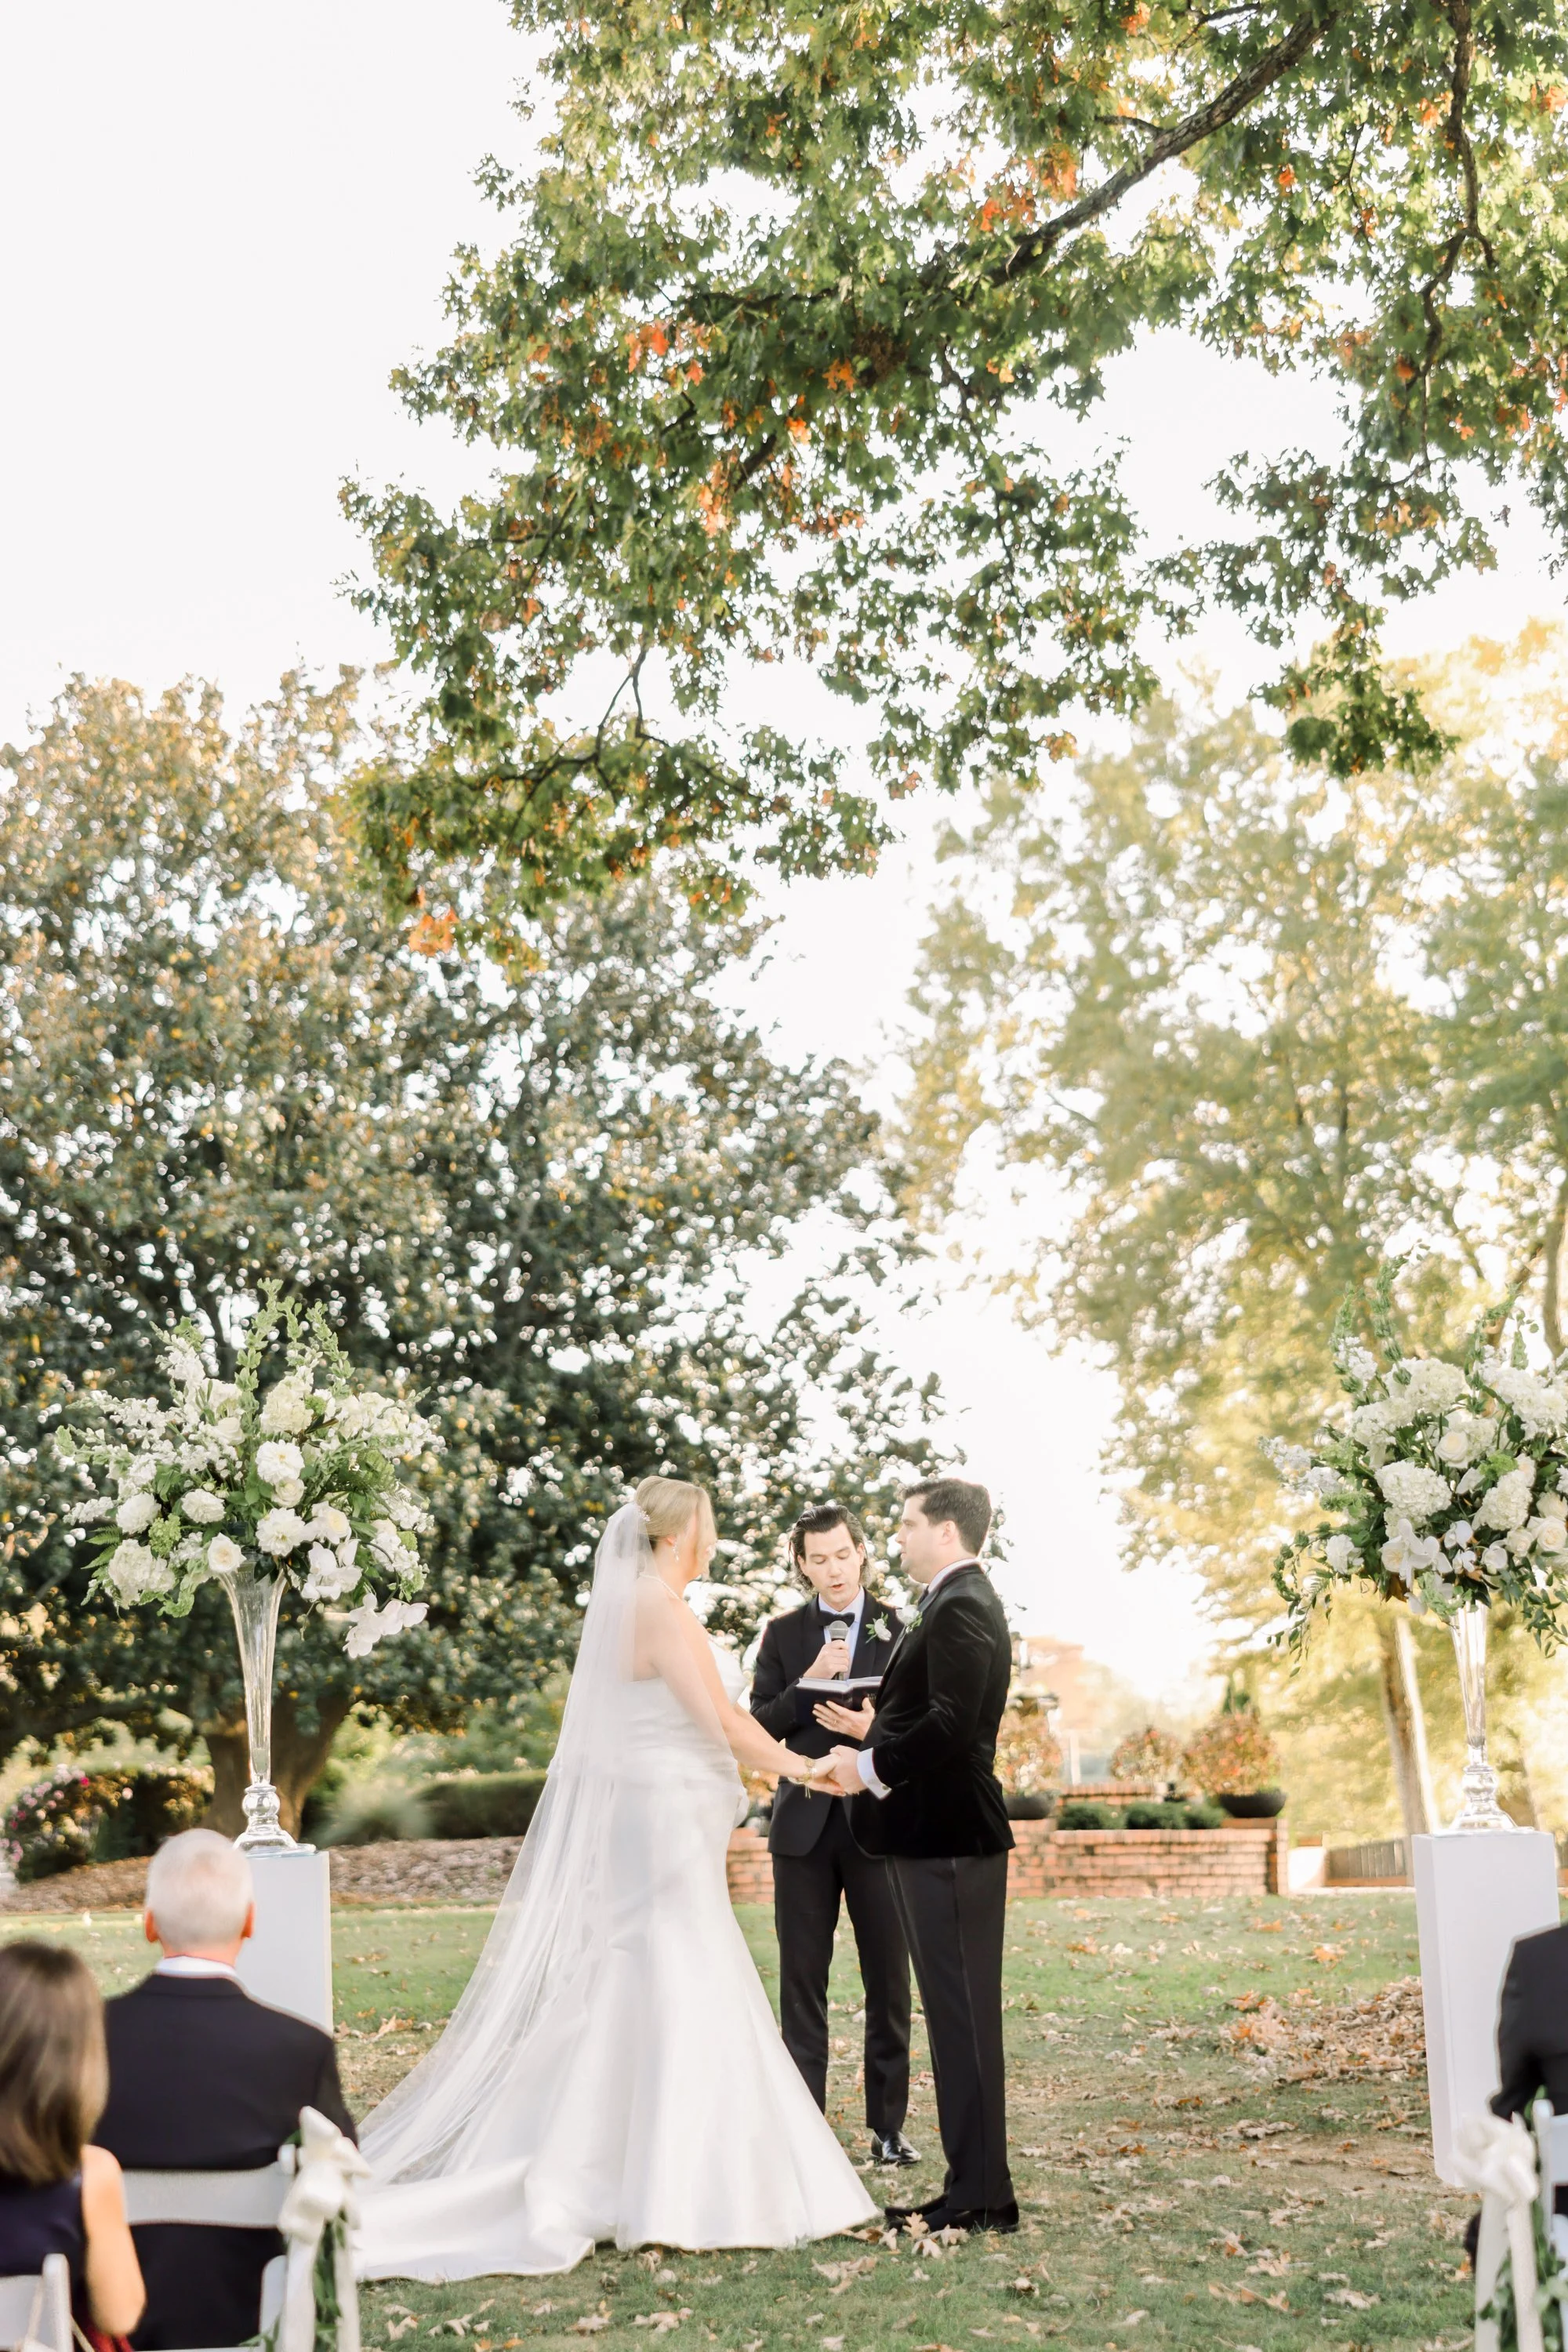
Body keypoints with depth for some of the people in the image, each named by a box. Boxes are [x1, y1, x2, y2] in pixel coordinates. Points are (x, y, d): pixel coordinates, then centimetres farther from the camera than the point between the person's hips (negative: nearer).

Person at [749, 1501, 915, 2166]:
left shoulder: (898, 1630, 3)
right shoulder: (784, 1635, 7)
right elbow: (759, 1726, 1)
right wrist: (811, 1683, -15)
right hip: (805, 1824, 1)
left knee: (888, 1980, 3)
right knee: (802, 1982, 4)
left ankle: (887, 2125, 12)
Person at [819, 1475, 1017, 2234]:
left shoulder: (962, 1608, -15)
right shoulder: (955, 1603, 18)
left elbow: (950, 1722, -24)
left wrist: (872, 1767, -16)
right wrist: (879, 1730, 12)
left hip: (950, 1839, -11)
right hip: (937, 1836, 11)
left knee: (962, 2012, -5)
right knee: (955, 2012, 13)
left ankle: (980, 2194, 0)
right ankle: (971, 2184, 19)